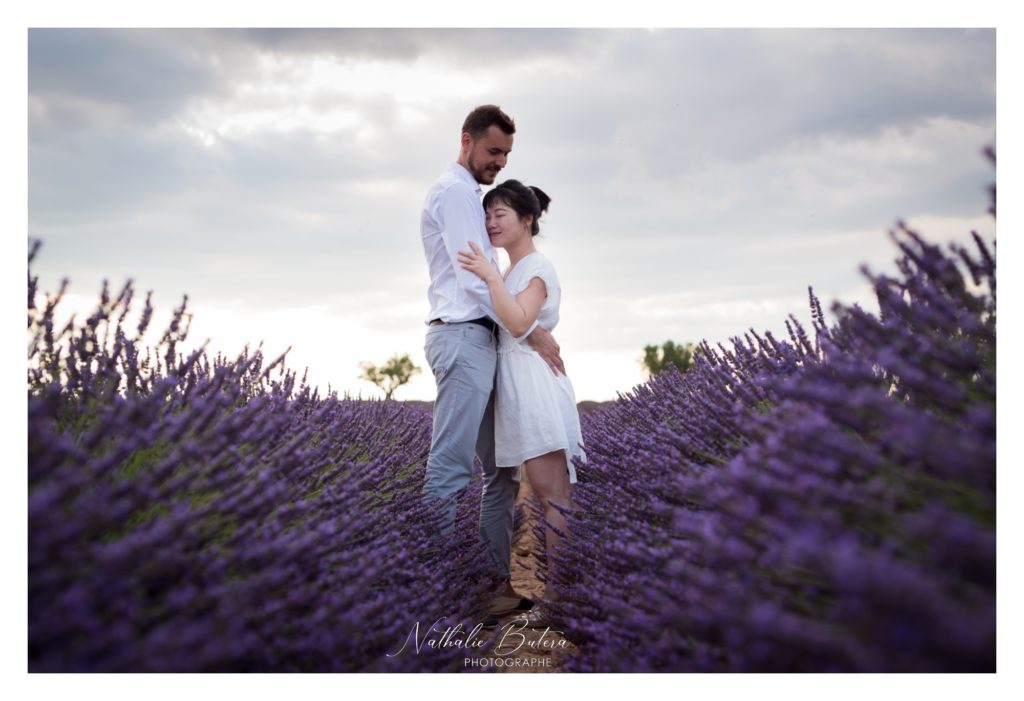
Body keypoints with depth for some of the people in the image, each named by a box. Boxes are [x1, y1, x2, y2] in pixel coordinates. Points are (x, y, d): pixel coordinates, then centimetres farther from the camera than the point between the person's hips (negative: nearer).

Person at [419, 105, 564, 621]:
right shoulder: (454, 190, -5)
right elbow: (475, 277, -13)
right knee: (450, 469, -14)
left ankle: (499, 578, 13)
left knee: (502, 468, 10)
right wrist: (533, 332, -11)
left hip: (481, 338, 11)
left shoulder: (469, 196, 26)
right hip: (463, 335, -11)